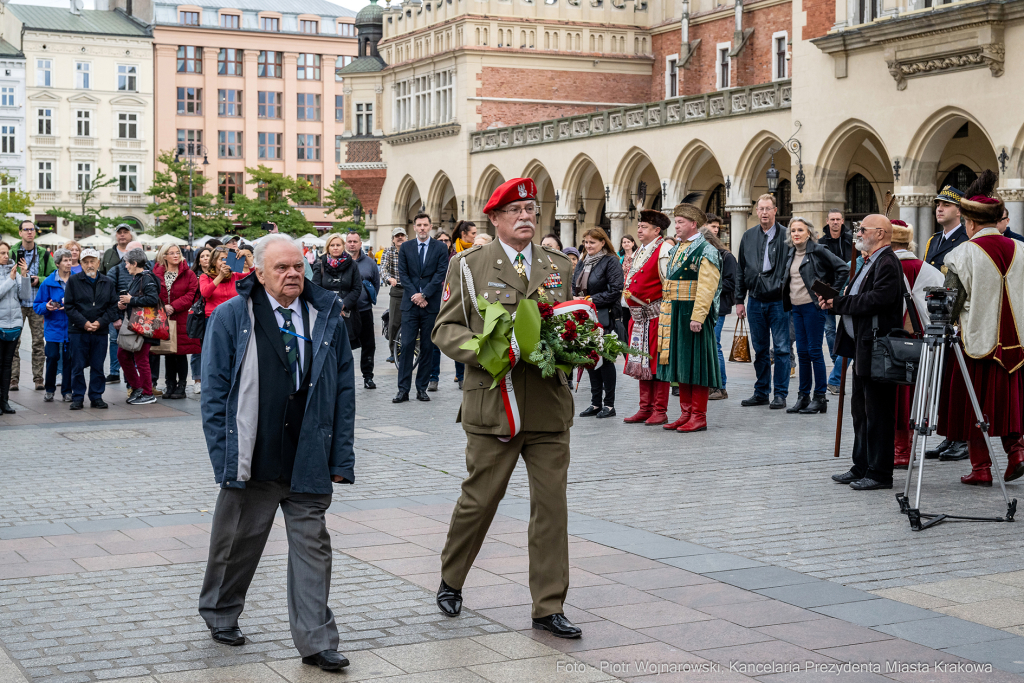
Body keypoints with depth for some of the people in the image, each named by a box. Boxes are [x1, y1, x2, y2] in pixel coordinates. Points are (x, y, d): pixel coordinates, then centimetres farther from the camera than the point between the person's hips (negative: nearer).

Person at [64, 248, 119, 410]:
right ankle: (78, 398, 9)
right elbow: (69, 306, -1)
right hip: (78, 331, -2)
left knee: (98, 366, 6)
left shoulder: (108, 283, 8)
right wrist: (84, 323, -10)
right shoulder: (73, 280, 2)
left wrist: (100, 322, -8)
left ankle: (96, 397, 14)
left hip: (101, 331, 2)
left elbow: (113, 307, 6)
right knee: (78, 366, 1)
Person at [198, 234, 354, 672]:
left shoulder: (326, 318, 5)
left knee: (312, 546, 2)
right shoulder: (231, 318, 0)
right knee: (237, 542, 13)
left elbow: (343, 390, 7)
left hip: (309, 463, 2)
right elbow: (214, 391, -1)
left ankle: (316, 642, 8)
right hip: (253, 462, -1)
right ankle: (219, 614, 36)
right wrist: (224, 457, -7)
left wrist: (341, 456, 2)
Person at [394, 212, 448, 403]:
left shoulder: (440, 248, 4)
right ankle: (403, 389, -3)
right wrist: (415, 296, -8)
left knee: (427, 347, 3)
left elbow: (440, 274, -3)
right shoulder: (405, 248, 9)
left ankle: (422, 388, 10)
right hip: (410, 303, 1)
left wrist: (424, 294, -11)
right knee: (407, 345, -4)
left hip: (431, 304, 0)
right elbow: (403, 274, 4)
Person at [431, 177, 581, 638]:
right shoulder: (469, 265, 2)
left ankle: (549, 608, 12)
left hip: (550, 406, 3)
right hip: (492, 404, -3)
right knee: (479, 499, 5)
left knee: (552, 506, 3)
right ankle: (451, 581, 30)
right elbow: (445, 328, 1)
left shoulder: (559, 265, 13)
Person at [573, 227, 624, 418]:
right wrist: (576, 299, 1)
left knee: (604, 358, -4)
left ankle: (609, 404, 3)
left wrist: (592, 300, -16)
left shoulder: (611, 262, -7)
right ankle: (595, 403, 15)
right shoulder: (582, 263, 15)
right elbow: (574, 286, 22)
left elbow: (615, 291, -14)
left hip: (604, 317, -7)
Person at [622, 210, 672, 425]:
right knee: (641, 362, 11)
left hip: (656, 316, -9)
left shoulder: (663, 250, -10)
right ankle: (645, 409, 18)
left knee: (657, 362, -4)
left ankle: (660, 411, 1)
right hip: (638, 316, 9)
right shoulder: (638, 252, 17)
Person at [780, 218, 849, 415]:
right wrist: (787, 300, 14)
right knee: (802, 352, 10)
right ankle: (803, 397, 15)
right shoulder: (792, 253, 12)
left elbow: (843, 268, -11)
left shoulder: (817, 251, -9)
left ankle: (820, 398, 2)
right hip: (796, 307, 7)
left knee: (814, 351, -5)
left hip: (813, 306, -7)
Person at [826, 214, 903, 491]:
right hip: (862, 347, 11)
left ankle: (879, 473, 3)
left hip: (876, 350, -11)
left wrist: (838, 303, -16)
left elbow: (876, 300, -25)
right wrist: (835, 301, 0)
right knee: (860, 410, 16)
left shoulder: (887, 263, -15)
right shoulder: (871, 262, 18)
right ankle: (862, 468, 25)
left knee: (878, 414, -4)